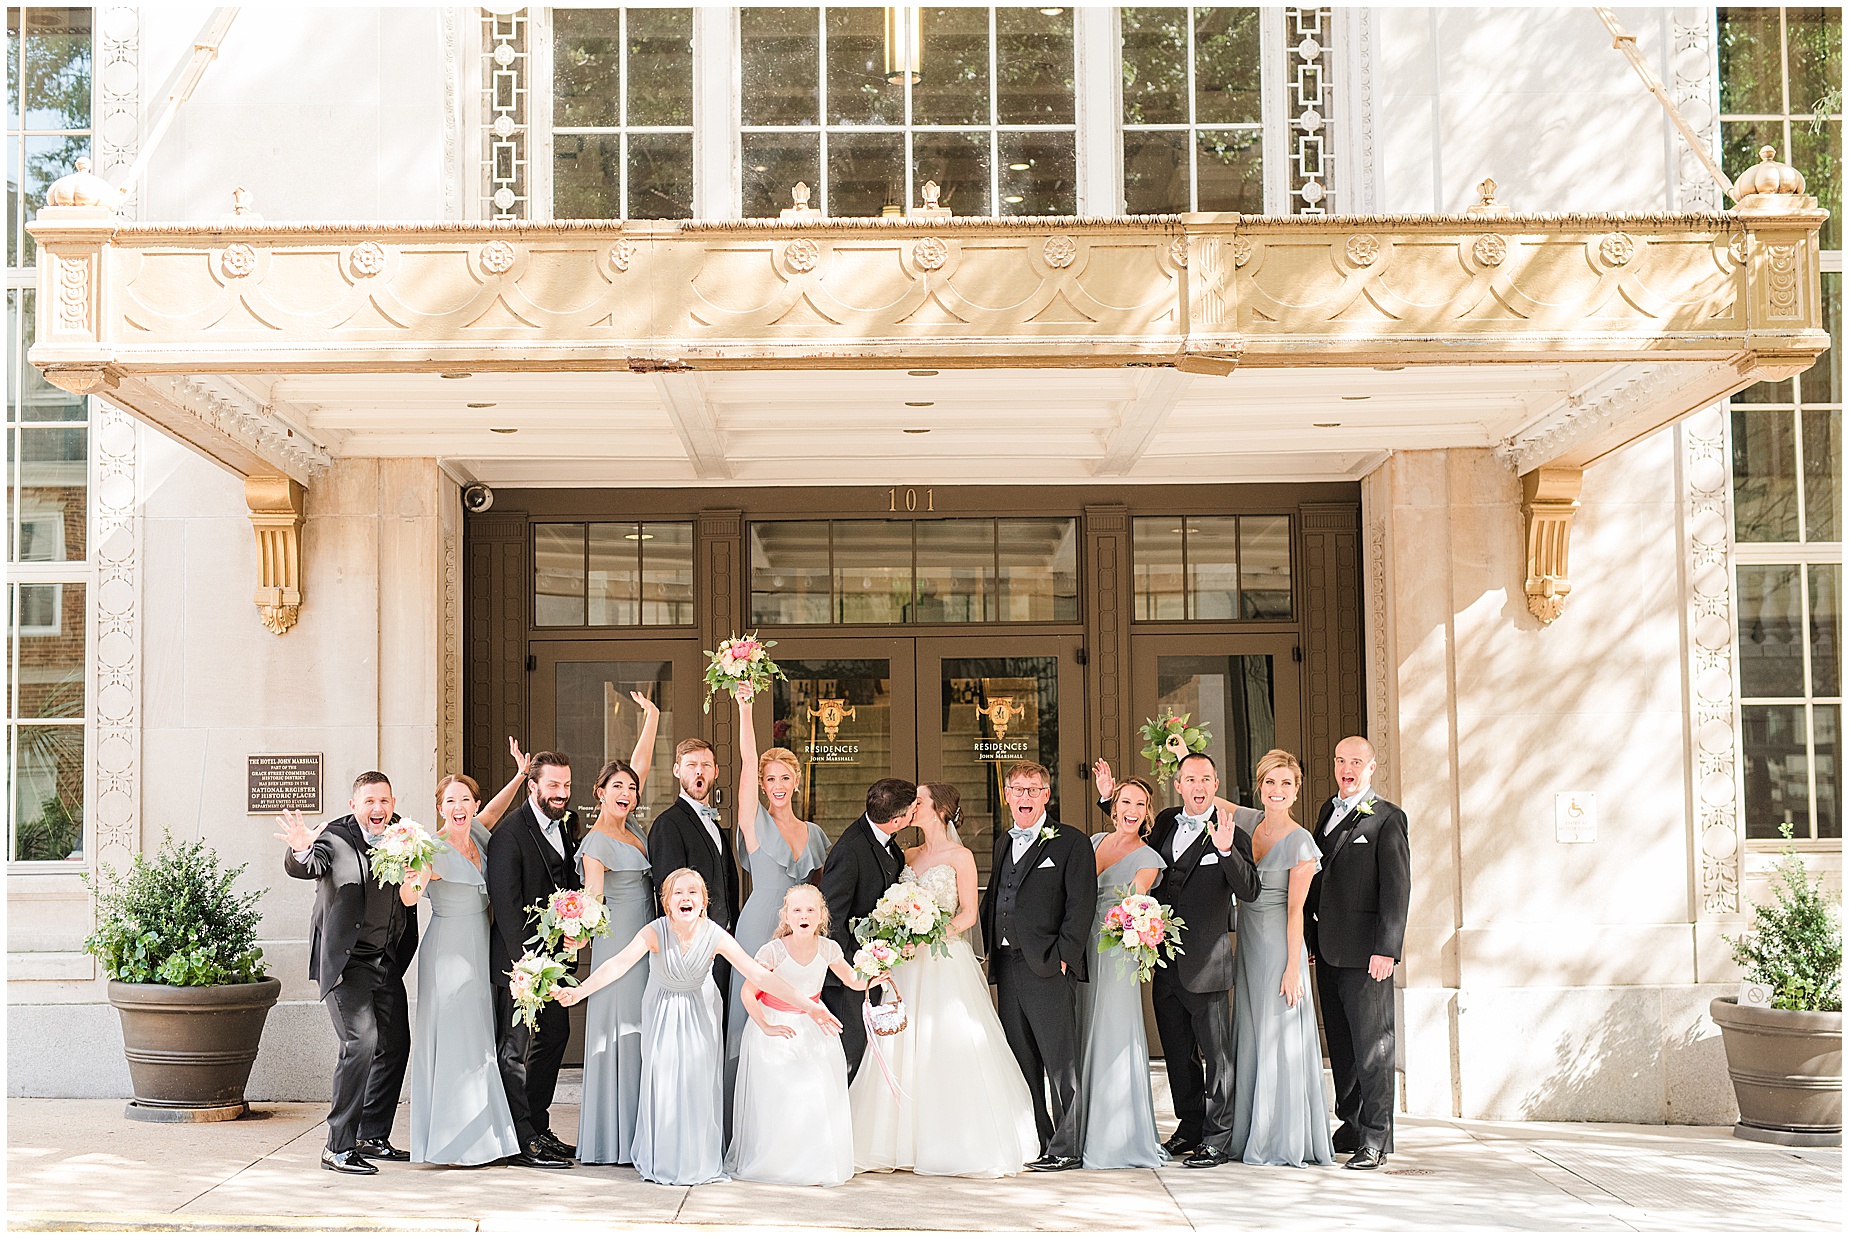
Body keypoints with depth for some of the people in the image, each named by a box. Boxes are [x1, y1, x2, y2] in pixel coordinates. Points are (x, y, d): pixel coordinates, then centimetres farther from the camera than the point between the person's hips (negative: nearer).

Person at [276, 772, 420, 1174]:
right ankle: (338, 1147, -11)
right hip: (346, 961, -7)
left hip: (387, 961, 7)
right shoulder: (335, 838, -12)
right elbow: (304, 868, -30)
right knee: (361, 1043, -18)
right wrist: (301, 851, -51)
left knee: (396, 1046, 14)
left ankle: (372, 1136, 30)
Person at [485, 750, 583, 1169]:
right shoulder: (510, 835, -14)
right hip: (521, 957, -8)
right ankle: (526, 1139, 6)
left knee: (555, 1035, 13)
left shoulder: (566, 827, 11)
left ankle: (539, 1129, 23)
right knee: (520, 1047, 0)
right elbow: (506, 904, -17)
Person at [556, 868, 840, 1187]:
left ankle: (699, 1162, 9)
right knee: (664, 1081, -6)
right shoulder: (655, 932, -25)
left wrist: (807, 1005, -33)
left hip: (701, 1011, 1)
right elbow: (620, 963, -38)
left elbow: (759, 974, -25)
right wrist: (580, 991, -55)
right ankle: (663, 1163, 9)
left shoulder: (715, 936, -22)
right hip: (663, 1011, 0)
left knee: (699, 1082, -5)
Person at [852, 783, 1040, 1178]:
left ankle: (964, 1146, -1)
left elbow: (969, 913, -4)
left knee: (951, 1048, -8)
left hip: (947, 963, -5)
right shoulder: (908, 856, 15)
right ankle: (908, 1142, 5)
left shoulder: (960, 857, -1)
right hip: (908, 965, 5)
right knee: (903, 1051, 1)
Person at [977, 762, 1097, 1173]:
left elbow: (1081, 904, -8)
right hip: (1007, 966, 7)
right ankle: (1034, 1142, 17)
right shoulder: (1003, 844, 19)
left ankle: (1066, 1149, 1)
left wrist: (1064, 956, -14)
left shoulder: (1070, 842, -2)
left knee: (1061, 1061, -3)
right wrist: (987, 954, 12)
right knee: (1021, 1061, 10)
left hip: (1049, 968, -7)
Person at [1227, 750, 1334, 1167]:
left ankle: (1285, 1144, 4)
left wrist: (1293, 967, -14)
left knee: (1279, 1040, -3)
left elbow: (1295, 910, -11)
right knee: (1250, 1041, 9)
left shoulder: (1299, 842, -9)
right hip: (1247, 948, 6)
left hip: (1280, 948, -6)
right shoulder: (1248, 830, 8)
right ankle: (1251, 1137, 17)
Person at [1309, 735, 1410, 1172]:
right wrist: (1310, 938, 14)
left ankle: (1376, 1138, 1)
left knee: (1372, 1045, -3)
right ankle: (1351, 1127, 22)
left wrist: (1386, 949, -17)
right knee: (1341, 1045, 13)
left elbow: (1397, 888, -11)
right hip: (1329, 951, 7)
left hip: (1365, 951, -7)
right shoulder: (1327, 813, 16)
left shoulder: (1387, 818, -6)